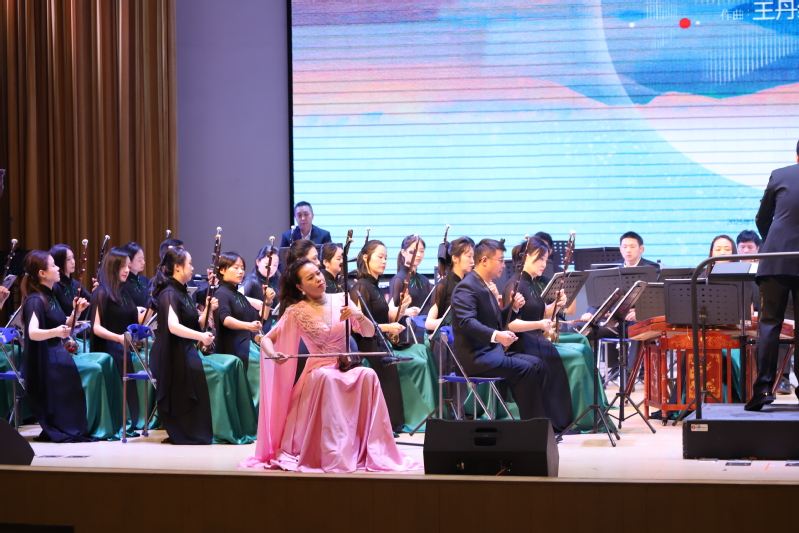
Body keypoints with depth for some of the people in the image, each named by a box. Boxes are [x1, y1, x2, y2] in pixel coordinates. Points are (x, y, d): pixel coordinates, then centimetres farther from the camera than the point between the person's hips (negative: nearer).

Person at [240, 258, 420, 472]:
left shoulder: (341, 300, 6)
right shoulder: (296, 312, 0)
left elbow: (369, 333, 5)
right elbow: (266, 340, -2)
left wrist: (359, 316, -17)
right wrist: (273, 354, -25)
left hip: (348, 367, 2)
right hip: (319, 370, -2)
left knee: (368, 375, -32)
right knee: (328, 378, -38)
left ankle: (373, 452, -26)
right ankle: (334, 455, -37)